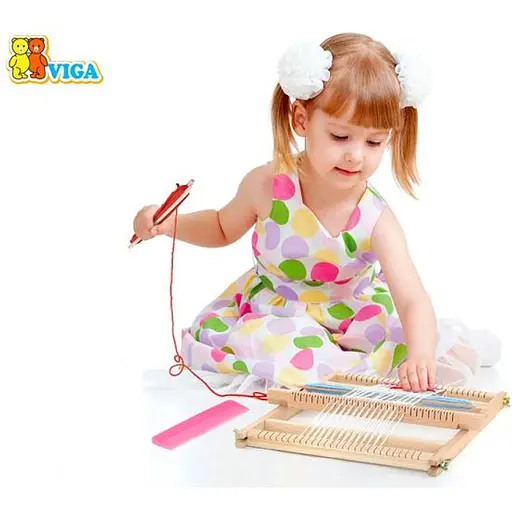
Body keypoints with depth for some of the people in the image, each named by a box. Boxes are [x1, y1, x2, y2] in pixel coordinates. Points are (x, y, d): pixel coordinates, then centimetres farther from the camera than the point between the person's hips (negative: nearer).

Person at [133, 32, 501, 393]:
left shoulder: (375, 220, -23)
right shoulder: (267, 186, -17)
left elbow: (412, 299, -33)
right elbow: (223, 228, 6)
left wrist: (420, 355, -53)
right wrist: (168, 224, -11)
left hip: (350, 316, -2)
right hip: (271, 313, 2)